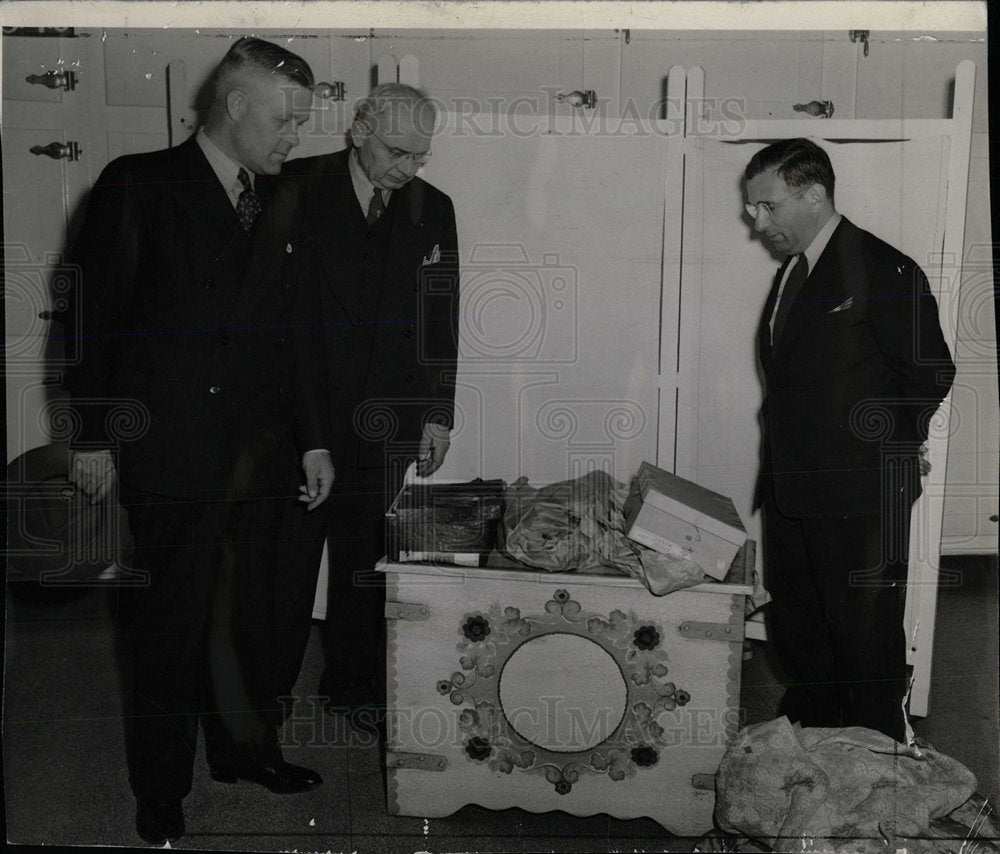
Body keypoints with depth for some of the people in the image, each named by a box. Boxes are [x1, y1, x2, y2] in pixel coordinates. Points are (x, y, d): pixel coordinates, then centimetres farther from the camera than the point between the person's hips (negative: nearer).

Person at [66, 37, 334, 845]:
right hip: (171, 448, -4)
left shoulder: (279, 206, 12)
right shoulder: (139, 185, -1)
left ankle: (246, 746, 31)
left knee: (253, 611, 10)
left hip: (258, 452, 4)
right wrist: (93, 433, -5)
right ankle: (160, 787, 22)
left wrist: (314, 438, 12)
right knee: (171, 620, 5)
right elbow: (96, 313, -2)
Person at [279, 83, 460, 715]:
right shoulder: (296, 188, -3)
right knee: (287, 551, 5)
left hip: (385, 421, 3)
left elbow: (442, 319, 9)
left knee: (365, 556, 12)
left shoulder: (433, 210, 6)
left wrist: (439, 414, 7)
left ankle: (350, 685, 28)